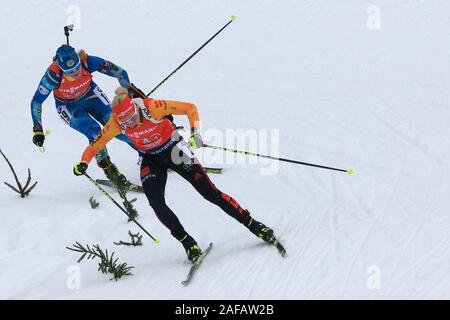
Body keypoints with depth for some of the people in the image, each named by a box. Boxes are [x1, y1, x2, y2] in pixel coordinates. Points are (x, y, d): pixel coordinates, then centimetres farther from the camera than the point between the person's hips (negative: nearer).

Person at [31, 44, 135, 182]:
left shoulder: (87, 62, -33)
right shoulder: (53, 75, -36)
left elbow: (120, 72, -22)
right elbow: (36, 101, -24)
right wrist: (38, 130, -25)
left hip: (90, 95, 2)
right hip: (68, 107, -2)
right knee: (94, 131, -24)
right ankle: (106, 166, -4)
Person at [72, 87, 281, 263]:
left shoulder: (152, 107, -30)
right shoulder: (116, 122, -20)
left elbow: (190, 108, -22)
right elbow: (97, 143, -3)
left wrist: (195, 133, -32)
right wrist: (84, 162, -15)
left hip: (173, 150, -3)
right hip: (151, 160, 3)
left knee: (210, 193, -7)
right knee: (156, 203, -18)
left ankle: (252, 225, 3)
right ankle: (188, 243, -3)